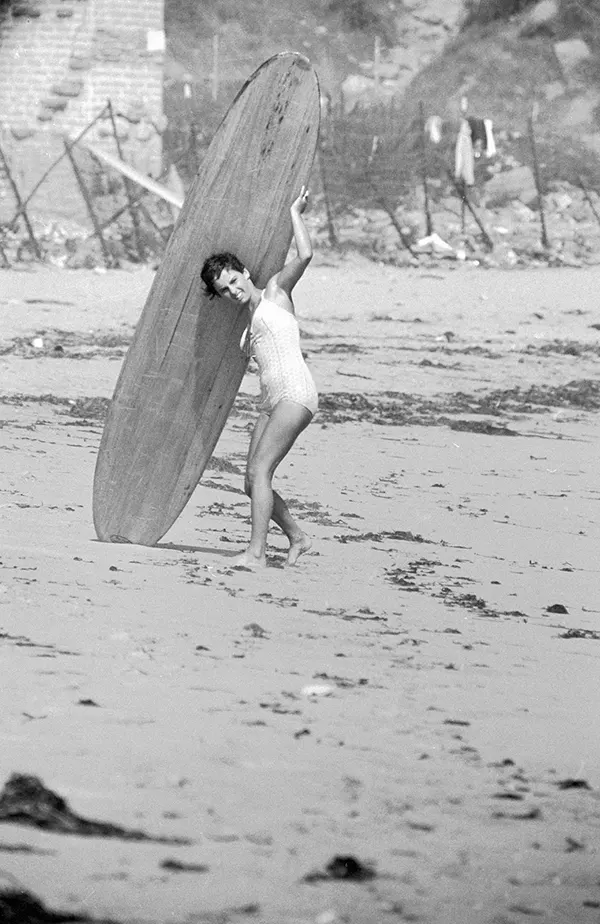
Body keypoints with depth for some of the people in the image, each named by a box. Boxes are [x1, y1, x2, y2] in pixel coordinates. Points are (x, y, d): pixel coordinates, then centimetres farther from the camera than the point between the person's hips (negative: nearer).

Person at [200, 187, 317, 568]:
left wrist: (295, 211, 2)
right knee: (252, 481, 3)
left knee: (260, 469, -19)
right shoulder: (251, 321, 25)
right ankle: (297, 536, 18)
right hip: (272, 401, 8)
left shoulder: (275, 290, 6)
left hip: (296, 393, -8)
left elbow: (305, 255, -8)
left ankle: (256, 552, -25)